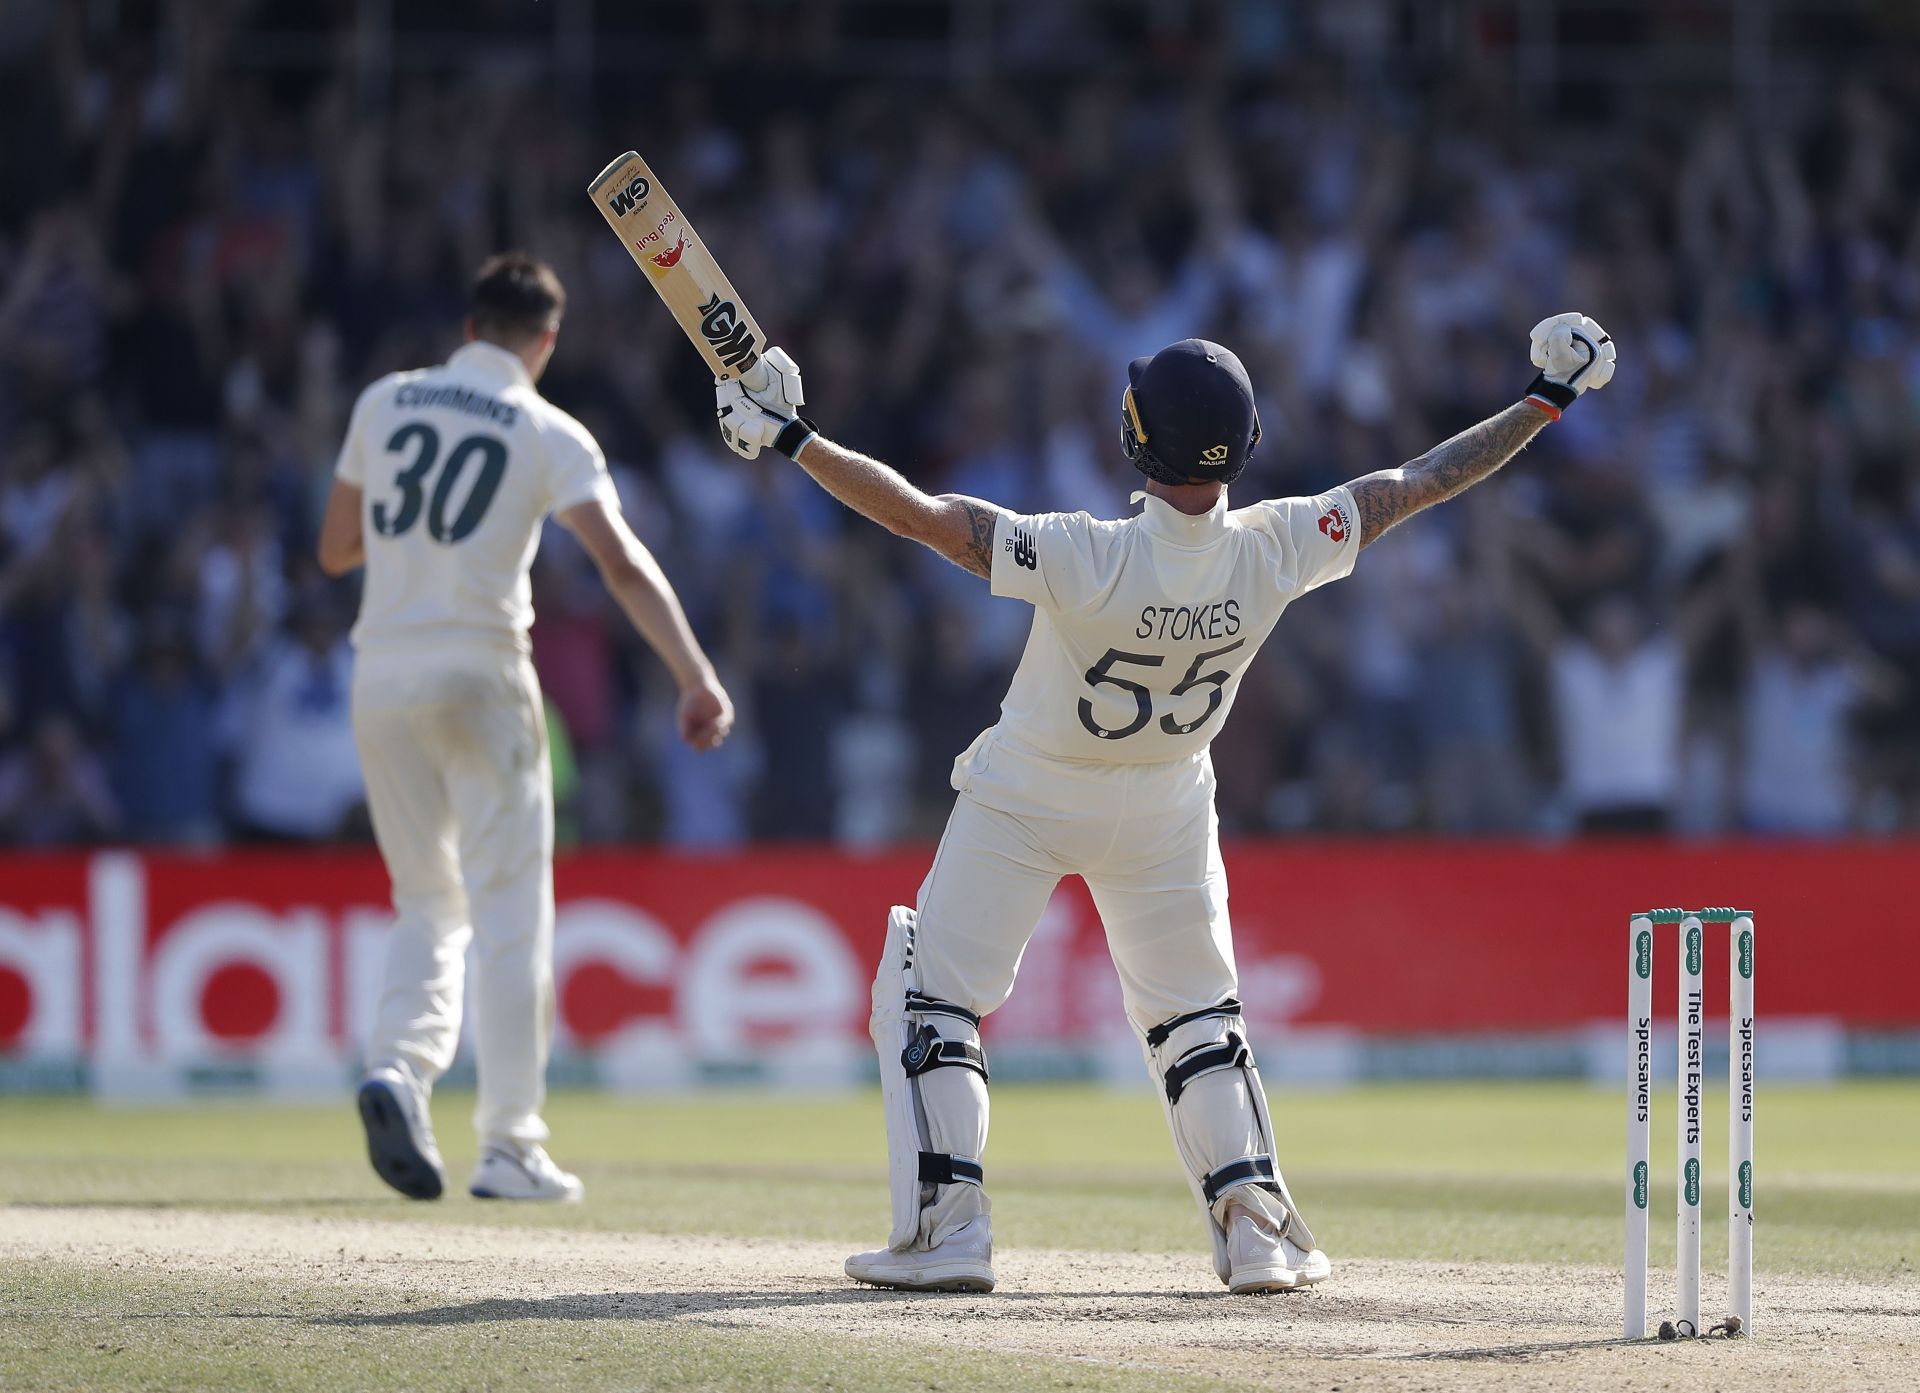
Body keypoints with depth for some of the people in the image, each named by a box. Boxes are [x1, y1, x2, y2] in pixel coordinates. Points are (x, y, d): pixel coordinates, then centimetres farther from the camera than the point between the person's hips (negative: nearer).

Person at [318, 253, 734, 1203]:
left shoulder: (384, 404, 8)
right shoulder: (546, 433, -3)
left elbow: (335, 551, 15)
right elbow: (622, 563, -15)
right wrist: (697, 679, -18)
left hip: (381, 679, 4)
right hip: (478, 675, -4)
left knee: (429, 903, 16)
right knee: (509, 912, 1)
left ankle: (398, 1069, -11)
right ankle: (509, 1147, -3)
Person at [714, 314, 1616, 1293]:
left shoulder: (1086, 560, -35)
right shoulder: (1272, 552, -24)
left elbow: (917, 514, -33)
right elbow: (1417, 485, -15)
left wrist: (792, 440, -25)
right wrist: (1545, 403, -6)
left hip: (1025, 804, -4)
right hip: (1163, 813, 4)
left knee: (929, 999, 8)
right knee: (1195, 1012, 19)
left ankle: (945, 1230, -1)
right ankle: (1258, 1234, 10)